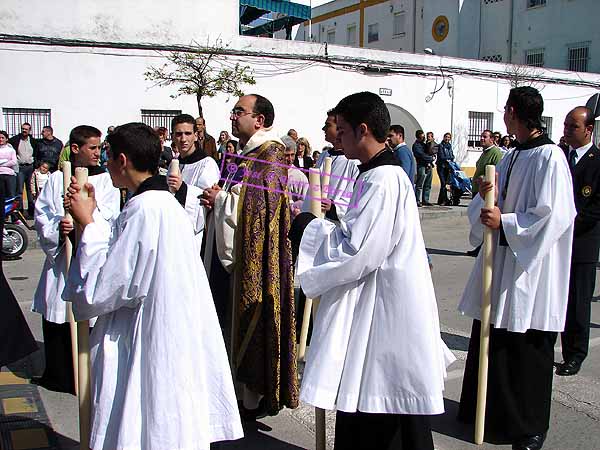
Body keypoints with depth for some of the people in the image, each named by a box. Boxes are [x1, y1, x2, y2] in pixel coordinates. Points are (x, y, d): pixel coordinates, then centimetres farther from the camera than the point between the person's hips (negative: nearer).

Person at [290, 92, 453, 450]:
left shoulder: (383, 181, -21)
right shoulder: (382, 173, 11)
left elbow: (355, 252, -23)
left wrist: (306, 227, -11)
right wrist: (320, 226, 9)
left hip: (387, 311, -10)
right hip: (376, 304, 10)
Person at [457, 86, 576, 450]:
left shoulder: (550, 157, -13)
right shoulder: (510, 158, 12)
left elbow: (553, 216, -19)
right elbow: (488, 209, 12)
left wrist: (504, 222, -20)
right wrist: (485, 195, -9)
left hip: (531, 270, -8)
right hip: (501, 259, 8)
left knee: (528, 350, 4)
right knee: (490, 341, 14)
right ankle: (489, 411, 31)